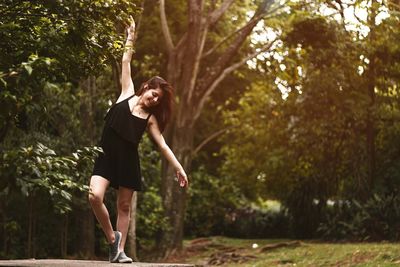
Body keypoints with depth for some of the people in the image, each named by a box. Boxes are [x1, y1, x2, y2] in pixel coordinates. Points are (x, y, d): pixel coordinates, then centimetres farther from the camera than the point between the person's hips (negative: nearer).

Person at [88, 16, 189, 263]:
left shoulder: (151, 118, 7)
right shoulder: (127, 94, 5)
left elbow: (162, 144, 6)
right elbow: (126, 63, 7)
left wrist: (179, 168, 1)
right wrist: (131, 37, 7)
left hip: (128, 160, 2)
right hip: (106, 155, -2)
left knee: (124, 207, 5)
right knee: (95, 197, -21)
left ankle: (119, 251, 12)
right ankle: (112, 238, -1)